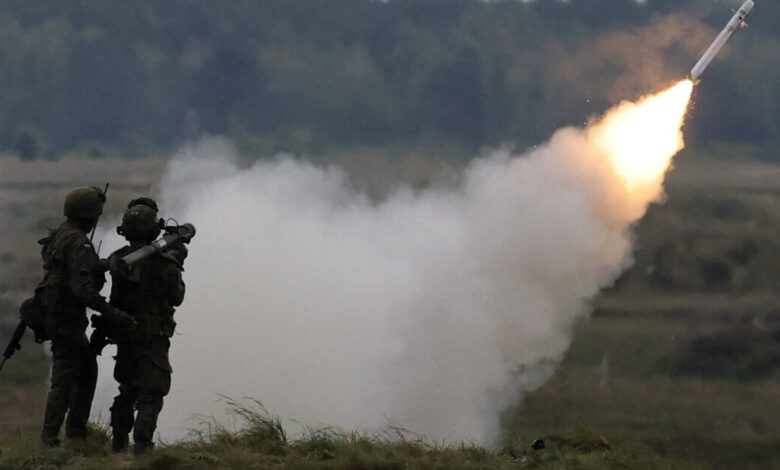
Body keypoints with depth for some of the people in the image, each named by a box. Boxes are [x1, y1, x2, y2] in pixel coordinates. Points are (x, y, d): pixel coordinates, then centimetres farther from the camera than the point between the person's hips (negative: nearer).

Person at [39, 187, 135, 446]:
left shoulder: (61, 236, 12)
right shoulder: (77, 243, -20)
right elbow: (83, 288, -29)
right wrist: (113, 314, -31)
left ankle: (76, 429, 23)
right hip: (65, 319, -10)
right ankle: (50, 438, -3)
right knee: (65, 378, -5)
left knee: (88, 369, 18)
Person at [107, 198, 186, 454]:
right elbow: (176, 297, -4)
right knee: (150, 394, -2)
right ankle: (142, 442, -16)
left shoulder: (117, 260, 0)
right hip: (153, 337, -5)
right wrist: (176, 266, 12)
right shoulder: (162, 262, -15)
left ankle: (119, 442, 26)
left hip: (124, 336, 5)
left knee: (127, 390, 21)